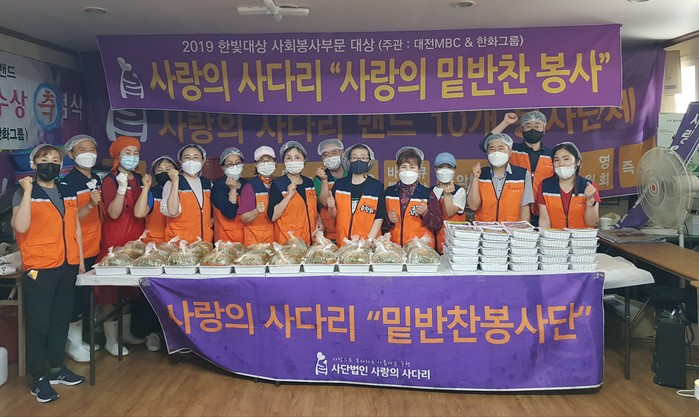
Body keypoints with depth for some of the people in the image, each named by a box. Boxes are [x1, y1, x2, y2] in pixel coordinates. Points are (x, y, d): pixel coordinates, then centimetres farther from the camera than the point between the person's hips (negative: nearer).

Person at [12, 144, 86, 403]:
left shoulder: (68, 192, 11)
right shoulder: (24, 193, -4)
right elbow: (20, 226, -20)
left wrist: (80, 259, 15)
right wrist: (28, 190, -21)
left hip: (67, 265, 5)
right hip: (39, 267, -5)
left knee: (61, 320, 14)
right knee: (38, 323, 2)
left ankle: (57, 368, 28)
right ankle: (39, 379, 13)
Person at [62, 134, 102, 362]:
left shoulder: (96, 179, 9)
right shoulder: (68, 183, -13)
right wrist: (89, 205, -31)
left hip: (93, 249, 7)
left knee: (86, 295, 15)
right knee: (76, 297, 1)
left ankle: (78, 339, 28)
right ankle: (72, 344, 14)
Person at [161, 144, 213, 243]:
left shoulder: (207, 184, 8)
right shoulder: (171, 184, -6)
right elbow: (172, 212, -21)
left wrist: (211, 220, 7)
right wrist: (175, 182, -20)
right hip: (179, 241, -4)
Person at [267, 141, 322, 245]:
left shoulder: (309, 182, 9)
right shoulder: (277, 185, -7)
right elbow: (272, 217, -15)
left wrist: (319, 220, 4)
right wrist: (289, 196, -20)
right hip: (288, 241, -5)